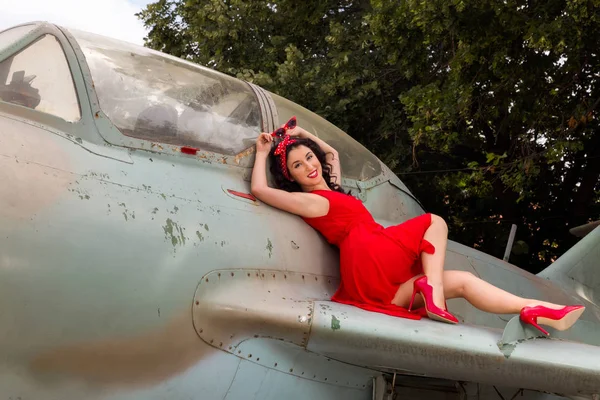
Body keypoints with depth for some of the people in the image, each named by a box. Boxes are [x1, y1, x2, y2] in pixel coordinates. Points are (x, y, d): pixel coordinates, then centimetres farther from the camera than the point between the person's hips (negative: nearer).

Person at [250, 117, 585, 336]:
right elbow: (260, 190, -3)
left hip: (371, 286, 9)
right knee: (434, 223, -2)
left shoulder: (331, 189, 28)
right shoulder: (312, 202, 1)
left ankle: (534, 312, -14)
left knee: (463, 280, -2)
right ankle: (431, 290, -23)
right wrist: (263, 153, 12)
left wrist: (302, 136, 38)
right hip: (368, 259, -9)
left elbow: (332, 154, 45)